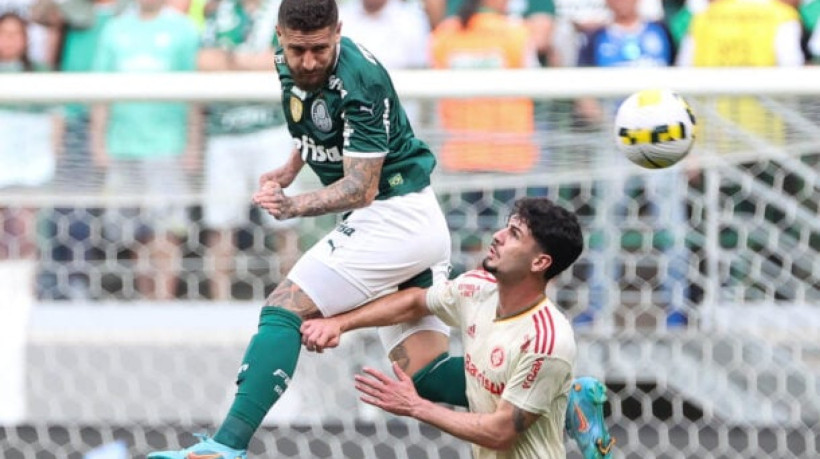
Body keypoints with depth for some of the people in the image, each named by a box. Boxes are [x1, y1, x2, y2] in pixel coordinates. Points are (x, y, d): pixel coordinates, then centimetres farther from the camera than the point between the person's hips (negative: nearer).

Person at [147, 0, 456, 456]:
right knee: (425, 371, 4)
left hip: (391, 216, -9)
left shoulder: (360, 81, -23)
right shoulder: (288, 60, 3)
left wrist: (294, 206, -39)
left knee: (285, 311, -15)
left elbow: (362, 188, -24)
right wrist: (291, 169, 13)